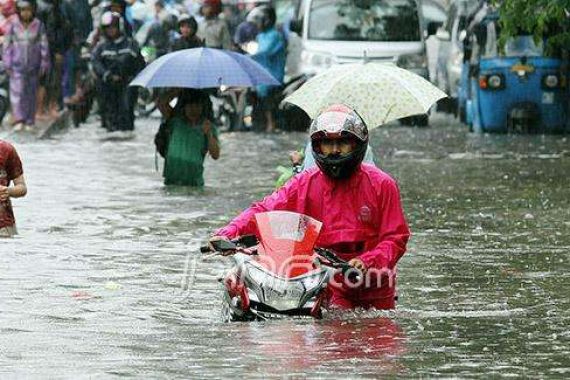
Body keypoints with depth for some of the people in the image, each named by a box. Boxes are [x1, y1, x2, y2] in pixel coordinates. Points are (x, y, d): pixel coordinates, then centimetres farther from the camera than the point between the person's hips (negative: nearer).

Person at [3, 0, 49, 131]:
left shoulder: (38, 26, -5)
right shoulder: (13, 25, -4)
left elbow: (44, 46, -1)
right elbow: (7, 45, 1)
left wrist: (44, 65, -3)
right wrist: (7, 65, -2)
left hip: (33, 65, 0)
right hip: (17, 65, 0)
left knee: (31, 93, 5)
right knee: (17, 91, -11)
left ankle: (30, 122, 12)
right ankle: (19, 121, -14)